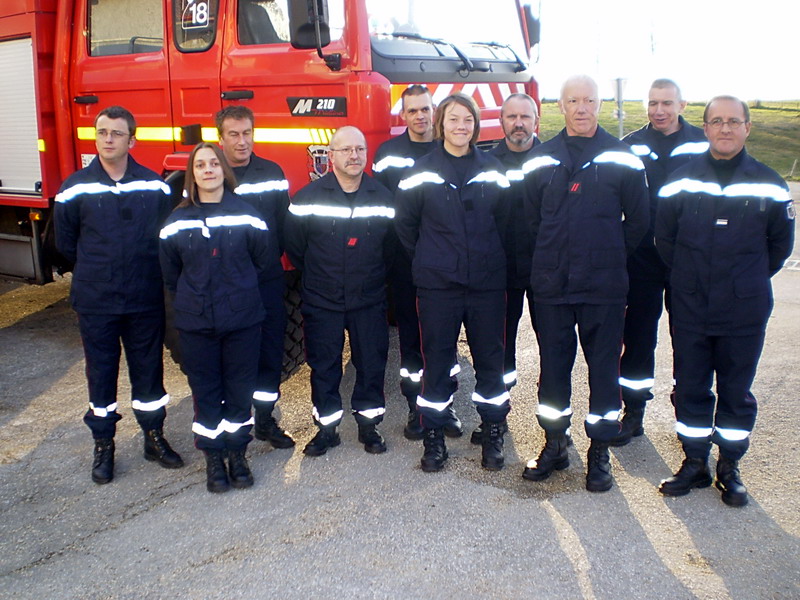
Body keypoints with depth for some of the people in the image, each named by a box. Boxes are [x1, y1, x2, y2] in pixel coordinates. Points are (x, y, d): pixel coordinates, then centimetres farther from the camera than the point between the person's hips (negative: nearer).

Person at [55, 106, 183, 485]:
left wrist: (145, 269, 2)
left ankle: (154, 437, 28)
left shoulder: (155, 187, -2)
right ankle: (103, 446, 24)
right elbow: (65, 243, 7)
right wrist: (98, 270, 10)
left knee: (148, 369, 11)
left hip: (146, 300, 1)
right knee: (101, 373, 10)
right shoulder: (75, 188, -3)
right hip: (95, 301, 0)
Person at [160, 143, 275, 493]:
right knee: (205, 391, 8)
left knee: (240, 388, 8)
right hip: (196, 323, 1)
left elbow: (264, 261, 6)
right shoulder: (177, 221, 1)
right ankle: (213, 456, 22)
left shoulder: (246, 215, -3)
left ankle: (237, 452, 24)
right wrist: (191, 300, 11)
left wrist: (240, 290, 10)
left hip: (243, 320, -1)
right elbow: (170, 274, 11)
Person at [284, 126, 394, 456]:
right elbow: (294, 246, 3)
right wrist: (317, 276, 10)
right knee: (323, 366, 7)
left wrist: (373, 276, 10)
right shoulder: (308, 197, -6)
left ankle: (369, 424, 24)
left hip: (369, 301, 1)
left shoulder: (383, 197, 0)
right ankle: (327, 428, 22)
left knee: (371, 364, 7)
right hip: (322, 302, -1)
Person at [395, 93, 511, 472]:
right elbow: (405, 224, 5)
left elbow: (504, 221, 13)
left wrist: (491, 257, 10)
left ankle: (493, 434, 22)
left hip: (487, 282, 2)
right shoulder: (422, 172, -1)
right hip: (438, 285, -2)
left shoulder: (492, 170, 5)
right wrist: (427, 260, 8)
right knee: (437, 360, 5)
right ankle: (433, 437, 17)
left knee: (490, 358, 8)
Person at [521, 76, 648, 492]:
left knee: (604, 368, 6)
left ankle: (600, 452, 19)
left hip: (604, 286, -1)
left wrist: (608, 256, 7)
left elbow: (637, 220, 6)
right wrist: (552, 258, 9)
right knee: (553, 366, 10)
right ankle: (555, 443, 26)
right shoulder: (540, 161, 6)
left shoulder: (622, 159, 1)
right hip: (551, 285, 2)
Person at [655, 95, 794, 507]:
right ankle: (694, 463, 24)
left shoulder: (769, 185, 0)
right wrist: (689, 276, 11)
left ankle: (729, 468, 25)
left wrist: (748, 281, 10)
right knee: (689, 388, 9)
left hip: (745, 312, 0)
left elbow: (780, 243, 11)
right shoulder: (681, 181, 1)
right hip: (689, 309, 1)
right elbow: (664, 238, 10)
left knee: (736, 391, 10)